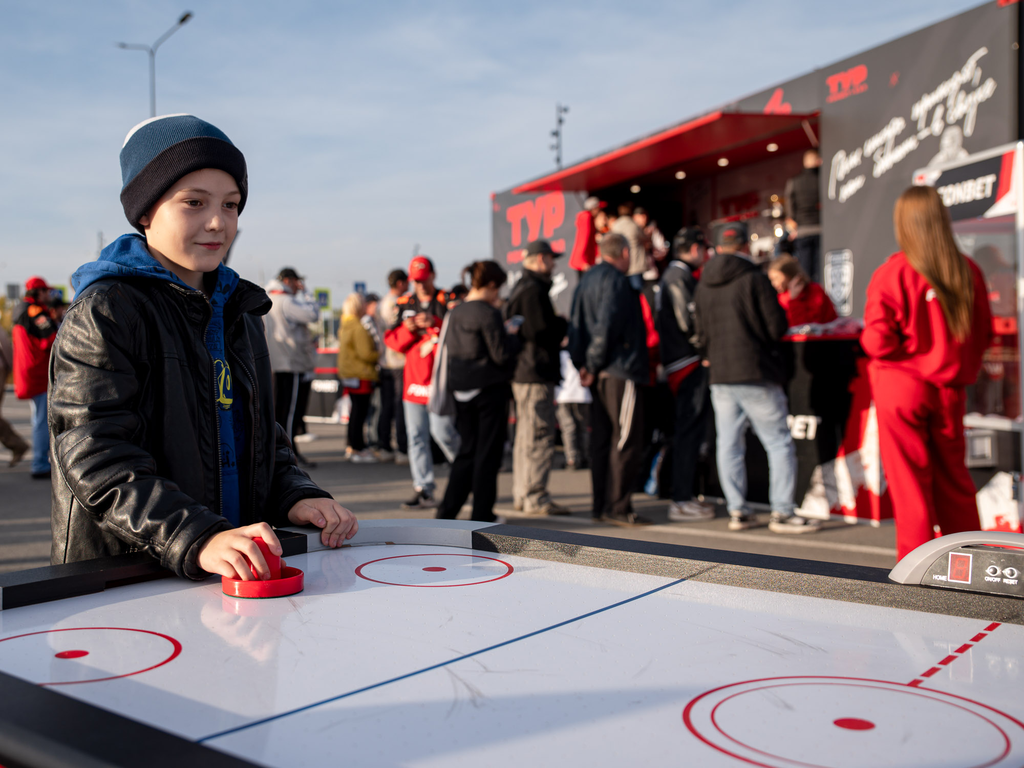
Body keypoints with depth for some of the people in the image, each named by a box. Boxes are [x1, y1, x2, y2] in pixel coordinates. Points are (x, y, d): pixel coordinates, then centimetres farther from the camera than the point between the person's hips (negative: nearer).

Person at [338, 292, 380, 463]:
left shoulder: (344, 326, 13)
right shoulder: (359, 328, -18)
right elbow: (366, 353, -22)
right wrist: (380, 355, -4)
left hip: (348, 373, 10)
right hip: (360, 375, -10)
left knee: (356, 409, 18)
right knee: (360, 411, -5)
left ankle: (352, 446, 25)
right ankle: (357, 450, -2)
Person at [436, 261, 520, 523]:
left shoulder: (455, 313, 7)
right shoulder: (488, 313, -15)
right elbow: (501, 355, -16)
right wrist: (511, 333, 3)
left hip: (462, 390, 7)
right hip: (489, 388, -7)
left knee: (467, 450, 16)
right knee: (488, 452, 3)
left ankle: (448, 508, 14)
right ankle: (482, 514, 9)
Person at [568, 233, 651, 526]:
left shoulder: (587, 279, 18)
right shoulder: (615, 280, -10)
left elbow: (576, 326, 15)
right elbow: (606, 325, -20)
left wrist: (581, 363, 10)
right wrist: (594, 365, -13)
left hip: (600, 374, 9)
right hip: (620, 371, -9)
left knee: (602, 439, 11)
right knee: (627, 440, -5)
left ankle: (601, 504, 16)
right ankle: (618, 507, -5)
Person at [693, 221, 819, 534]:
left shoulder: (703, 285, 8)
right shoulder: (755, 279, -9)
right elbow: (777, 327, -8)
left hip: (720, 376, 5)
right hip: (756, 373, -5)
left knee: (729, 445, 9)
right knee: (779, 443, 2)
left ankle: (737, 510, 12)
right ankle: (782, 512, 2)